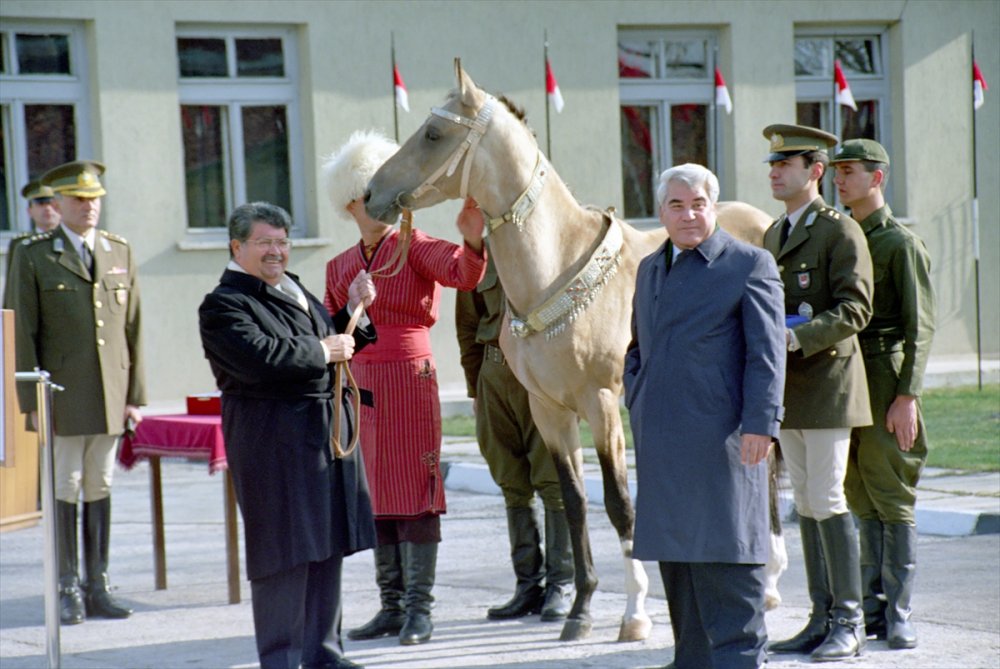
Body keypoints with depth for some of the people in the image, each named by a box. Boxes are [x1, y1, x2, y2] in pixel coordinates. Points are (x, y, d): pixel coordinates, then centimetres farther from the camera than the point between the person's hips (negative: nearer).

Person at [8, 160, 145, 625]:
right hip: (62, 394, -3)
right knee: (64, 489, -2)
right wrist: (32, 400, -8)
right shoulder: (32, 256, 0)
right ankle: (67, 591, 4)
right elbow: (22, 333, -2)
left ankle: (96, 588, 13)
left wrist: (135, 394, 6)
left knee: (100, 489, 7)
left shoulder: (120, 252, 12)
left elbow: (132, 328, 12)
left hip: (109, 396, 3)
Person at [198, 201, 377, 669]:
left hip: (328, 435, 8)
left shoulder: (293, 289, 17)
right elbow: (262, 357, -24)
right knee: (284, 553, -5)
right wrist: (324, 351, -14)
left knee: (328, 547, 11)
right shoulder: (224, 306, -9)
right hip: (273, 442, -8)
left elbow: (333, 341, 28)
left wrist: (353, 310, 10)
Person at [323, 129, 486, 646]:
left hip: (409, 378, -5)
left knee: (415, 489, -5)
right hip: (359, 385, 5)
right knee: (374, 496, 8)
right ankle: (392, 606, 15)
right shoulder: (339, 267, 13)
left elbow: (462, 274, -20)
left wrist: (471, 241, -41)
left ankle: (419, 608, -2)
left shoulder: (414, 248, -2)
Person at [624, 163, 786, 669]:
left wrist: (759, 423, -16)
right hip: (660, 438, 7)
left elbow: (766, 353, -8)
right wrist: (636, 399, 11)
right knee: (674, 553, 11)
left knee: (725, 555, -7)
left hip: (719, 437, -7)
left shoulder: (750, 265, -3)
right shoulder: (650, 268, 18)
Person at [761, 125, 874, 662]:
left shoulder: (840, 231, -8)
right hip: (786, 389, 8)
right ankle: (822, 618, 14)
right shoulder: (774, 234, 16)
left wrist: (797, 337, -25)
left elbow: (855, 308, -16)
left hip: (827, 383, -8)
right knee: (806, 505, 9)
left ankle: (849, 624, -3)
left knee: (827, 501, -9)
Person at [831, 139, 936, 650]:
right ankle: (872, 609, 14)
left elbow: (920, 327, -10)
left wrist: (908, 397, -17)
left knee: (892, 502, -4)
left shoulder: (901, 244, -6)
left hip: (885, 384, -7)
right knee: (862, 503, 9)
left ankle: (899, 618, -2)